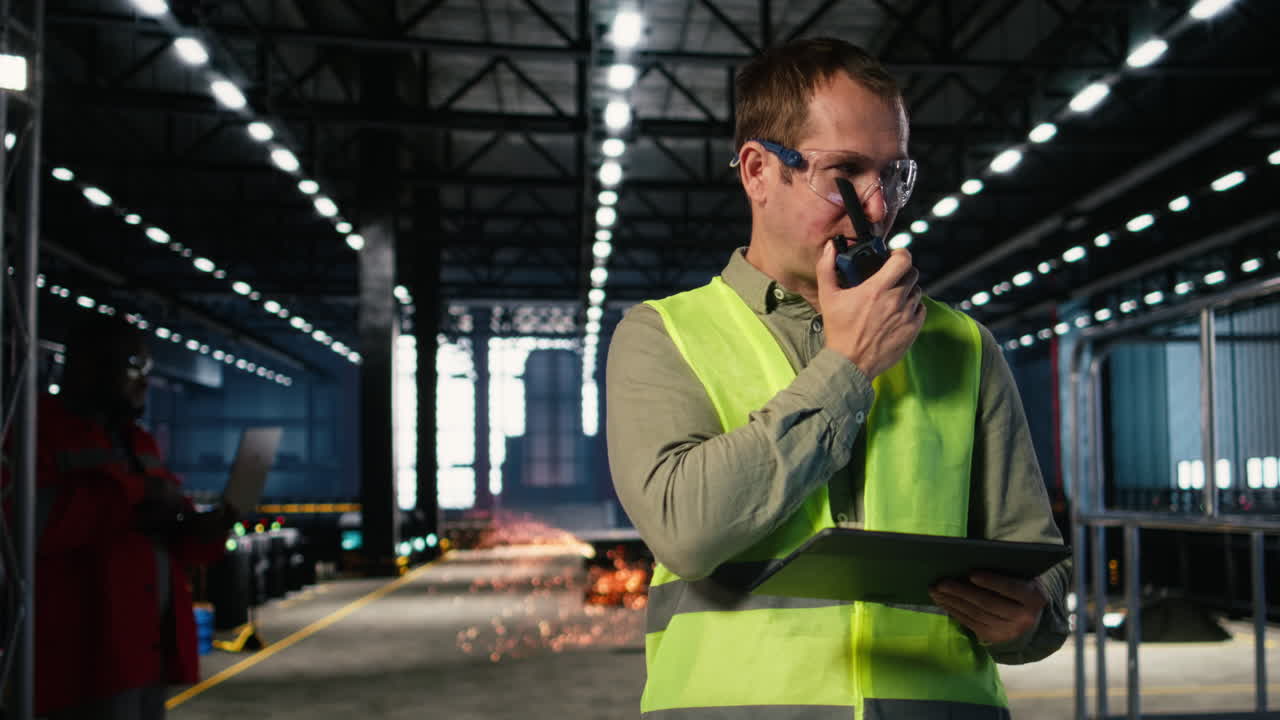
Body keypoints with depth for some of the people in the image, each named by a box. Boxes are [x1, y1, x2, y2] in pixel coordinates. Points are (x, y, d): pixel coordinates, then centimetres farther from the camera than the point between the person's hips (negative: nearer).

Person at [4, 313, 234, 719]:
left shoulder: (137, 442, 21)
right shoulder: (40, 429, -6)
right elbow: (34, 519, -25)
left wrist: (201, 531, 2)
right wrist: (133, 494, -16)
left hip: (147, 646, 9)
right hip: (89, 652, -9)